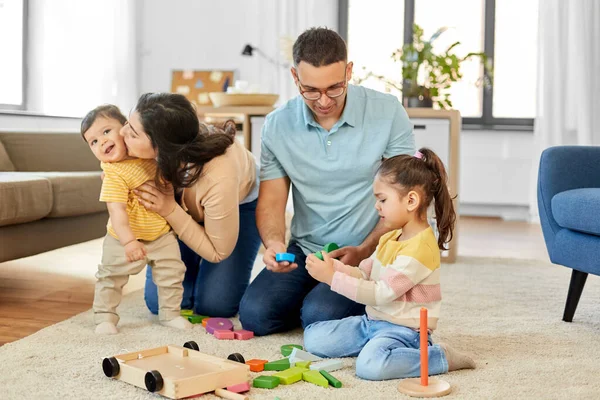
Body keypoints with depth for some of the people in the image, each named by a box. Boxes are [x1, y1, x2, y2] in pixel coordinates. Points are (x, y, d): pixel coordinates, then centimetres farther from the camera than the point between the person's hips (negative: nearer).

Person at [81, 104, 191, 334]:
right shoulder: (114, 175, -24)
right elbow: (117, 210, -31)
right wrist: (128, 241, -39)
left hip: (162, 234, 5)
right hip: (125, 239, -5)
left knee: (172, 275, 11)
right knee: (111, 277, 4)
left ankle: (170, 313, 28)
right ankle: (104, 317, 21)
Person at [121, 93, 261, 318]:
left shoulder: (219, 179, -44)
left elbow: (218, 252, -26)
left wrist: (170, 211, -37)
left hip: (241, 204, -3)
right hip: (181, 200, 4)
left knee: (214, 306, -11)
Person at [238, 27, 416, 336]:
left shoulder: (387, 113, -10)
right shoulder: (277, 125, -2)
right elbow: (271, 202, 1)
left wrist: (364, 251, -20)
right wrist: (274, 243, -21)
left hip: (368, 254, -3)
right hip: (304, 251, 4)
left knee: (320, 318, -25)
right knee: (254, 315, -15)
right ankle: (312, 298, 14)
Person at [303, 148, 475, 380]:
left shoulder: (418, 250, -23)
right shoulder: (391, 238, 9)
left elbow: (379, 294, -25)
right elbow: (364, 275, 11)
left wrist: (332, 277, -23)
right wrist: (334, 266, -8)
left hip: (402, 330, -9)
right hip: (373, 321, 9)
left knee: (370, 365, -36)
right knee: (313, 337, 1)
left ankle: (441, 357, -13)